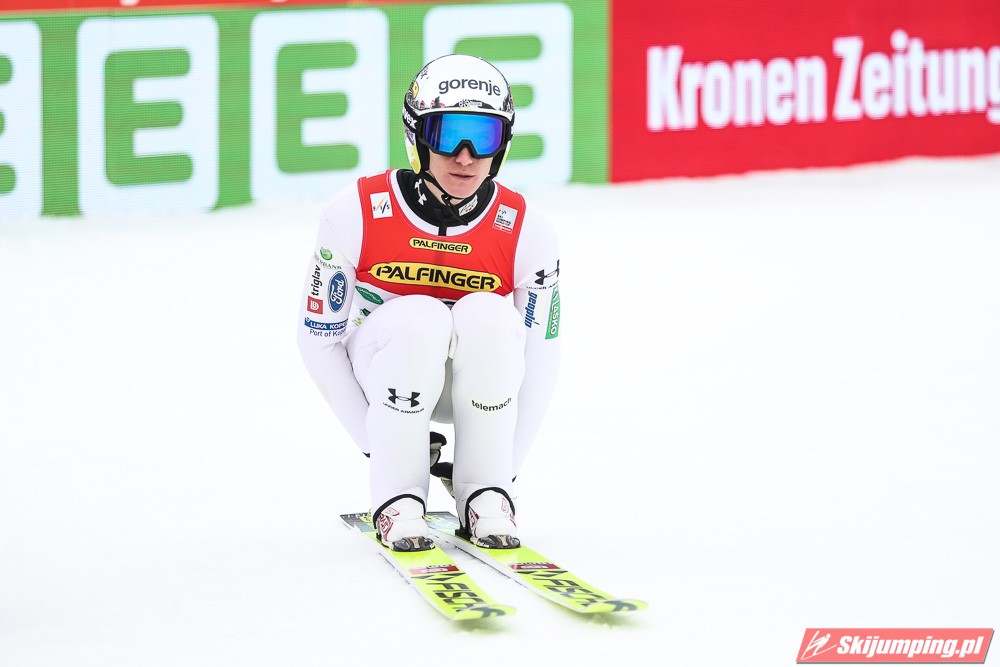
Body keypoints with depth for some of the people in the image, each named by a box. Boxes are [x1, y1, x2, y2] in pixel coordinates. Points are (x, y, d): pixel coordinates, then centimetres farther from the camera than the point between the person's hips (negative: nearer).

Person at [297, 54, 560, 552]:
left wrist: (504, 466, -14)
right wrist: (378, 443, -17)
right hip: (383, 371, -1)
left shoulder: (526, 233, -16)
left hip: (477, 382, 1)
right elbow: (319, 339, -11)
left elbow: (539, 357, -6)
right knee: (420, 319, -35)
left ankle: (485, 495, -21)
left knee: (489, 316, -33)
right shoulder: (356, 214, -20)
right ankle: (397, 496, -23)